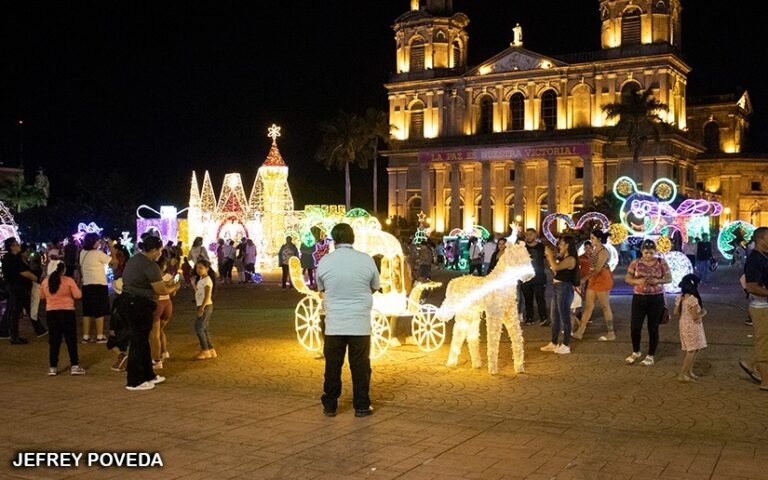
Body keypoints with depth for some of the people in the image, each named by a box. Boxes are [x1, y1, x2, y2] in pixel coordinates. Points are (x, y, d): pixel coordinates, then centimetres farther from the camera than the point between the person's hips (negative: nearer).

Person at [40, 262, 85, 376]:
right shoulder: (68, 281, -10)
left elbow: (42, 296, 15)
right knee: (71, 339, 4)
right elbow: (78, 295, -11)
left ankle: (52, 367, 11)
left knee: (54, 340, 10)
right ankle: (74, 366, 4)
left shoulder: (45, 282, 2)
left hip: (51, 312, 4)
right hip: (67, 311, -3)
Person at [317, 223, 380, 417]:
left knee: (332, 366, 12)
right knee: (360, 366, 10)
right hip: (360, 323, -1)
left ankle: (329, 406, 19)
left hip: (334, 324, 1)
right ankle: (361, 406, 16)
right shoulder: (366, 260, -6)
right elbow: (375, 287, 8)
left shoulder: (325, 261, -4)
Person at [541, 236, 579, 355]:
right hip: (558, 288, 10)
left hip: (564, 289, -10)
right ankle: (554, 343, 24)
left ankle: (566, 346, 3)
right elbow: (555, 271, 20)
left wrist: (550, 254, -14)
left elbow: (555, 267, -27)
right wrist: (549, 258, 13)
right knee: (554, 316, 15)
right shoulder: (563, 258, 15)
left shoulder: (570, 259, -15)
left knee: (564, 317, -4)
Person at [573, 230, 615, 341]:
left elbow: (598, 269, -22)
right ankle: (580, 332, 9)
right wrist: (585, 280, 11)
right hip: (593, 280, 9)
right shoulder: (595, 250, 12)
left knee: (605, 307, -1)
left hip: (602, 280, -9)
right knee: (588, 306, 7)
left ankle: (611, 334, 9)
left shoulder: (603, 252, -16)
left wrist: (584, 278, -25)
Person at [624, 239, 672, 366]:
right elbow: (627, 278, 3)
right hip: (639, 298, 1)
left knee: (653, 328, 5)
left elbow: (669, 279, -2)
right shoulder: (635, 263, -1)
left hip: (656, 299, -1)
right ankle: (636, 352, 25)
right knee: (635, 327, 2)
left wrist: (657, 281, -20)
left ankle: (651, 356, 18)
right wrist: (637, 281, -18)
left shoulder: (661, 263, -3)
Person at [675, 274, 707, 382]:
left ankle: (689, 371, 24)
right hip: (692, 327, -9)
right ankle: (682, 374, -3)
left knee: (693, 350, 18)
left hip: (684, 325, 9)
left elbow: (676, 313, 8)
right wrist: (703, 312, -4)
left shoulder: (680, 298, 3)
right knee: (692, 351, -2)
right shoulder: (693, 299, -22)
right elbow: (695, 317, -20)